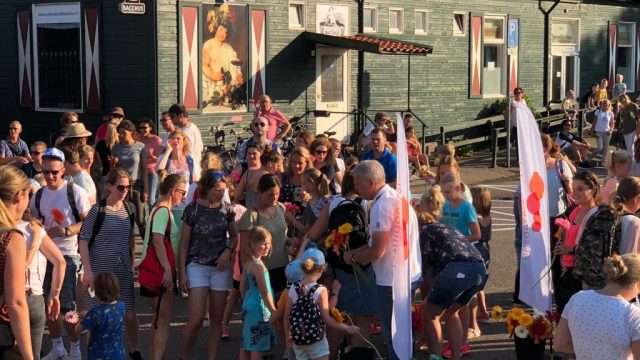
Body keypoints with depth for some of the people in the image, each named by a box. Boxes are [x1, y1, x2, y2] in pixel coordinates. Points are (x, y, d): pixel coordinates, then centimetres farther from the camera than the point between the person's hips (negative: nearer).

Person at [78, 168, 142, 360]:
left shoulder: (129, 209, 4)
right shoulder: (97, 210, -11)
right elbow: (83, 240, -10)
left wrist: (132, 263, 14)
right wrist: (88, 270, -15)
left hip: (123, 270, 4)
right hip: (100, 269, -4)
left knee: (130, 314, 5)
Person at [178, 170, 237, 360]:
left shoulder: (226, 209, 1)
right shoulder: (193, 209, -8)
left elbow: (234, 236, 14)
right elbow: (184, 243, -3)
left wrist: (228, 250, -7)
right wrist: (182, 272, -6)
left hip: (221, 267, 3)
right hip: (197, 266, -3)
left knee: (216, 317, 6)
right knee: (196, 318, -10)